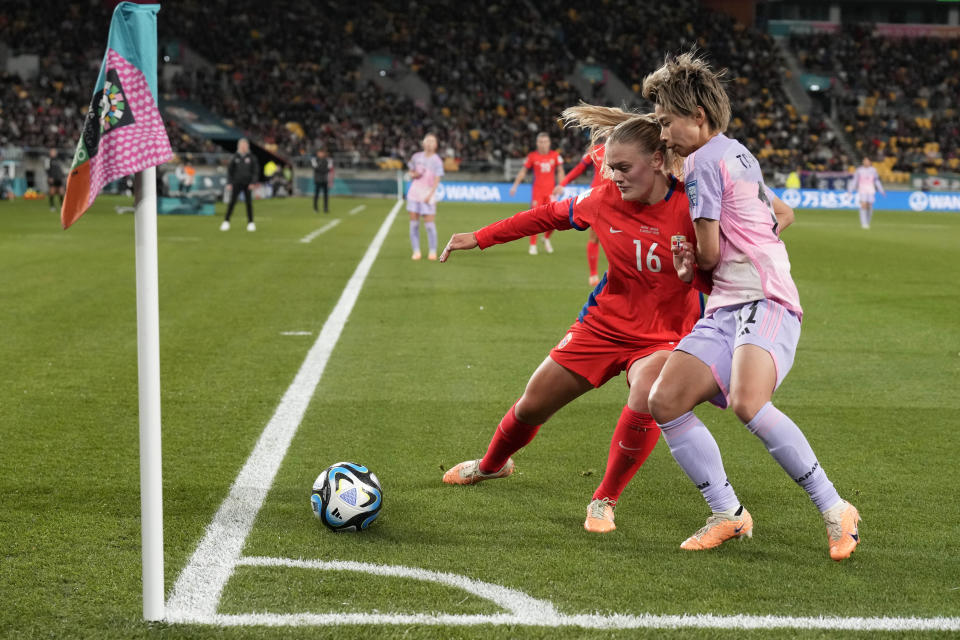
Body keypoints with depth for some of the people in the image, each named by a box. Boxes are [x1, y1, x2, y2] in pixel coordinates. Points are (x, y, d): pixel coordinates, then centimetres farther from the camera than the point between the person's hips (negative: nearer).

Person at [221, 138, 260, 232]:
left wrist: (253, 182, -7)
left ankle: (250, 223, 4)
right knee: (232, 202, -6)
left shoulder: (251, 157, 3)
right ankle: (226, 221, -3)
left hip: (248, 184, 0)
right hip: (237, 183, 0)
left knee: (249, 202, -2)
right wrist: (229, 183, 1)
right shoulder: (235, 157, 5)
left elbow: (256, 171, 3)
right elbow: (229, 170, 9)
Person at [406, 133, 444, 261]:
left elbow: (437, 180, -7)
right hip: (414, 192, 3)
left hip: (428, 194, -3)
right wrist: (414, 175, -5)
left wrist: (430, 195, -17)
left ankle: (433, 252, 0)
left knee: (430, 224, -8)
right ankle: (416, 251, 5)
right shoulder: (416, 157, 8)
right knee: (414, 223, 0)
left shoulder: (437, 161, -4)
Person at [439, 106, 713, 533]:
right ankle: (492, 465, 46)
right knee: (533, 404, 11)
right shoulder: (605, 199, -10)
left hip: (664, 336, -4)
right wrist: (479, 238, 12)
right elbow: (550, 216, 8)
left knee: (645, 400, -34)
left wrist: (693, 268, -37)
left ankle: (604, 502, -10)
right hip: (605, 324, 4)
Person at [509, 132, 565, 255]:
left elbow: (560, 171, 11)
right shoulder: (532, 156, 1)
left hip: (551, 191, 2)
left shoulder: (555, 156, 5)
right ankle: (533, 245, 2)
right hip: (537, 191, -2)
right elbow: (523, 171, 7)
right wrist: (515, 185, -1)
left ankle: (546, 239, 22)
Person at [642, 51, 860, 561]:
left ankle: (836, 511, -20)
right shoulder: (738, 155, 22)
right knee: (664, 401, -5)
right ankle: (728, 514, 0)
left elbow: (709, 254, -7)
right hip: (726, 309, 10)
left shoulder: (704, 160, -5)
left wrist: (691, 259, 17)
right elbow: (780, 217, 36)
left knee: (748, 403, -31)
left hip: (764, 303, -10)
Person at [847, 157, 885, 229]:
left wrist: (881, 191, 14)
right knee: (863, 206, -16)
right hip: (862, 191, -3)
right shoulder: (859, 170, -1)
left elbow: (877, 181, 15)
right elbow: (854, 180, 3)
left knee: (869, 208, 2)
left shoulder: (873, 170, 6)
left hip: (871, 191, 3)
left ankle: (868, 223, 18)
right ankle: (864, 224, -17)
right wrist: (850, 190, -2)